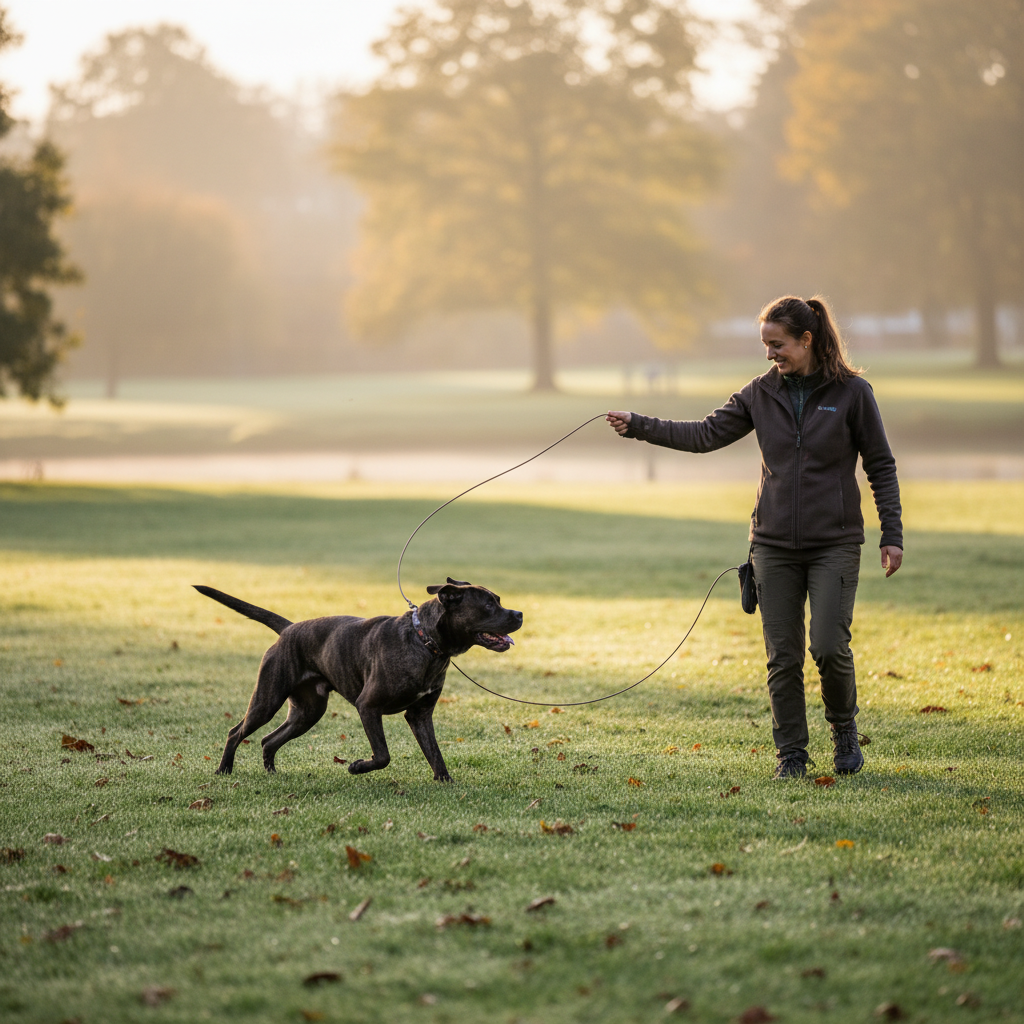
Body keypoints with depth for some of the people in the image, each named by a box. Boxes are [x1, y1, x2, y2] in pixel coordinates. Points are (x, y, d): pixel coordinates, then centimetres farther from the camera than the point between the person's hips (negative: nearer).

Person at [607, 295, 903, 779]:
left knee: (829, 646, -12)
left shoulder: (851, 391, -4)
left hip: (835, 544, -3)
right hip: (774, 544, 3)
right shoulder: (762, 393, 4)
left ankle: (843, 726, 15)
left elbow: (881, 467, 0)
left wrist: (892, 535, -4)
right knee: (783, 656, 2)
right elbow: (707, 433, 1)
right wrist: (639, 426, -8)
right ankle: (791, 753, 14)